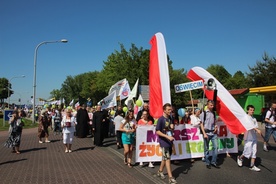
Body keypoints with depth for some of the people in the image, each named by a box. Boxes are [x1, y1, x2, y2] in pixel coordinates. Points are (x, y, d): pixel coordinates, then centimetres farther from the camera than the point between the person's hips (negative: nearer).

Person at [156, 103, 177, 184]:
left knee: (165, 158, 17)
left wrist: (172, 127, -4)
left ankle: (160, 171, 35)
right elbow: (157, 132, -16)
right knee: (167, 159, -6)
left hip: (170, 142, 7)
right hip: (164, 142, -7)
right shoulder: (161, 119, -13)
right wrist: (167, 136, -24)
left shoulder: (170, 119, 7)